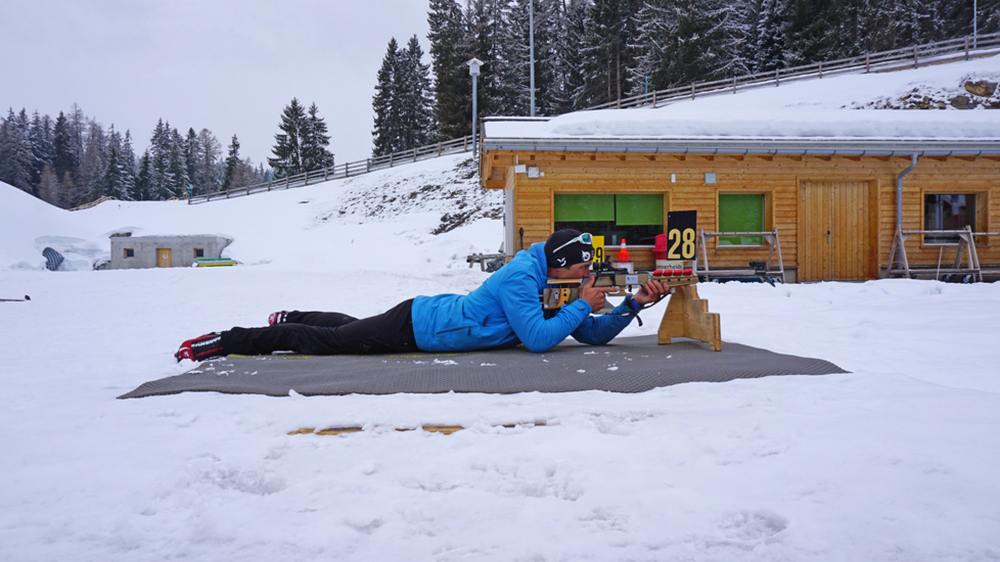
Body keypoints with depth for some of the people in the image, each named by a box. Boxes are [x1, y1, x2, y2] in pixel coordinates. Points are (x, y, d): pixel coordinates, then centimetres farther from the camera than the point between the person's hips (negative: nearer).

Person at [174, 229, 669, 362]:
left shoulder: (554, 287, 2)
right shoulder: (519, 278, -26)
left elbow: (595, 336, 6)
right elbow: (538, 339, -35)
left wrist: (633, 306, -6)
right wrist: (582, 305, -24)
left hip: (432, 313, 8)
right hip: (415, 325, -8)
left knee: (350, 328, 28)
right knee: (327, 340, 0)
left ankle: (290, 319, 48)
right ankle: (221, 342, 11)